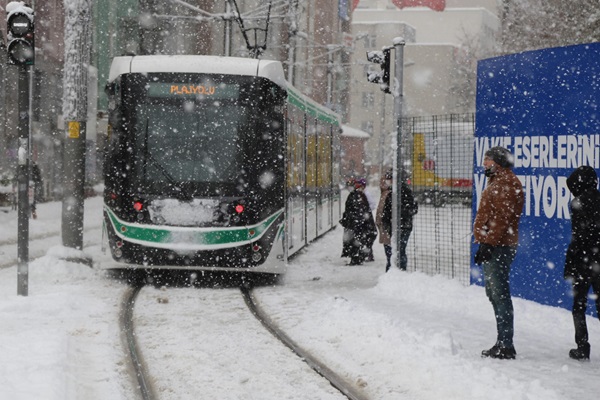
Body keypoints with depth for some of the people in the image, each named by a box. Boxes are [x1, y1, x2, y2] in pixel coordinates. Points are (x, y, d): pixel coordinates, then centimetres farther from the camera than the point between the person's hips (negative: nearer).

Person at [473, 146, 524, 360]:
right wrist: (485, 243, 22)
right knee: (494, 293, 14)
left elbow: (502, 218, -20)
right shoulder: (498, 181, 21)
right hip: (494, 246, 11)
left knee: (500, 294, -10)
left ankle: (505, 345, -10)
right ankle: (503, 344, 20)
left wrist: (488, 243, -23)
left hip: (498, 246, -11)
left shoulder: (506, 183, -12)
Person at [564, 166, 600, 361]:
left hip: (584, 262, -5)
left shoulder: (579, 203, -10)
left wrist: (569, 267, -11)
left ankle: (582, 347, 2)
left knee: (579, 304, 5)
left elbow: (577, 238, -14)